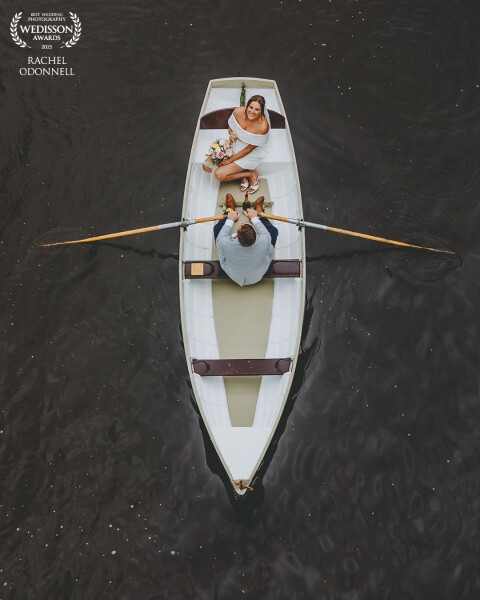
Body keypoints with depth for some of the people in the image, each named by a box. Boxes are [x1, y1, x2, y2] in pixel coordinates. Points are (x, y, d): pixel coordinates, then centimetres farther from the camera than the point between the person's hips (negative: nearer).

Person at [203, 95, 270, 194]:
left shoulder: (263, 127, -31)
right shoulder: (238, 111, -18)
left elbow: (249, 149, -21)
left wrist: (229, 160, -16)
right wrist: (232, 134, -12)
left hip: (251, 155, -6)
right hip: (235, 145, 6)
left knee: (219, 175, -18)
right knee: (207, 166, -3)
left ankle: (251, 174, -1)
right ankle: (242, 173, 0)